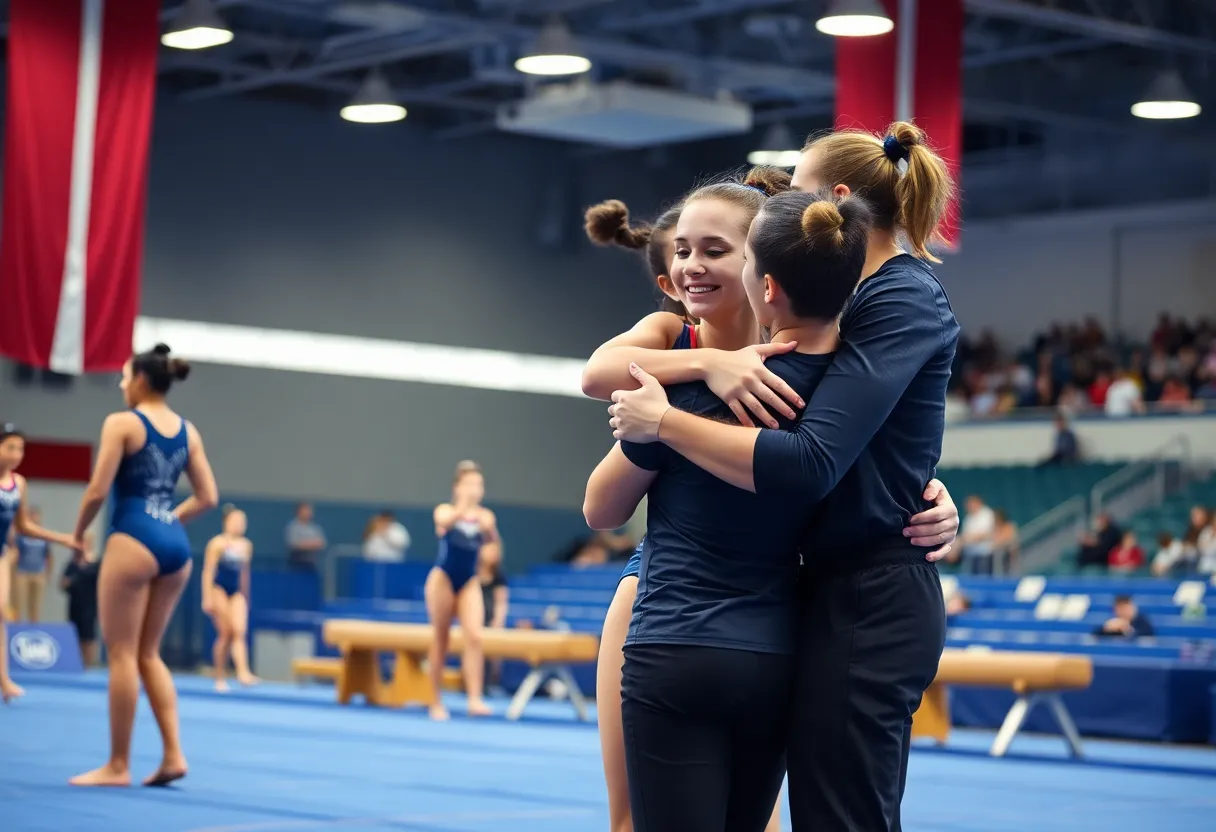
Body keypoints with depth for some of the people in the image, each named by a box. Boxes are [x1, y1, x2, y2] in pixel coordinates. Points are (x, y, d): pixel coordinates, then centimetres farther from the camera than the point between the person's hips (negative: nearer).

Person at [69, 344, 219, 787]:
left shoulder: (122, 423, -5)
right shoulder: (188, 431, 13)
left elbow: (98, 491, -10)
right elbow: (208, 498, 12)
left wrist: (79, 533, 6)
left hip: (133, 541, -7)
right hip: (175, 544, 7)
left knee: (123, 654, 0)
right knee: (148, 653, 15)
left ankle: (118, 764, 3)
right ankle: (173, 754, 7)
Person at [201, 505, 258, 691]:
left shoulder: (246, 545, 10)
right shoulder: (217, 543, -6)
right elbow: (208, 571, -7)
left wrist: (246, 596, 22)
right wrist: (207, 597, -12)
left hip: (237, 593, 4)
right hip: (219, 590, -4)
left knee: (239, 632, -11)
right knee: (225, 634, -4)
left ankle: (243, 672, -22)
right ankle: (220, 678, 6)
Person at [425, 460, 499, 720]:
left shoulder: (485, 515, 3)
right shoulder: (445, 510, -4)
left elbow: (491, 540, -16)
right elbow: (445, 522, -28)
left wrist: (489, 528, -38)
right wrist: (463, 506, -45)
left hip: (469, 582, 2)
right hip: (443, 578, -2)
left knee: (474, 636, -14)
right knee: (441, 640, 3)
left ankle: (475, 699, -19)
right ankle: (437, 702, 11)